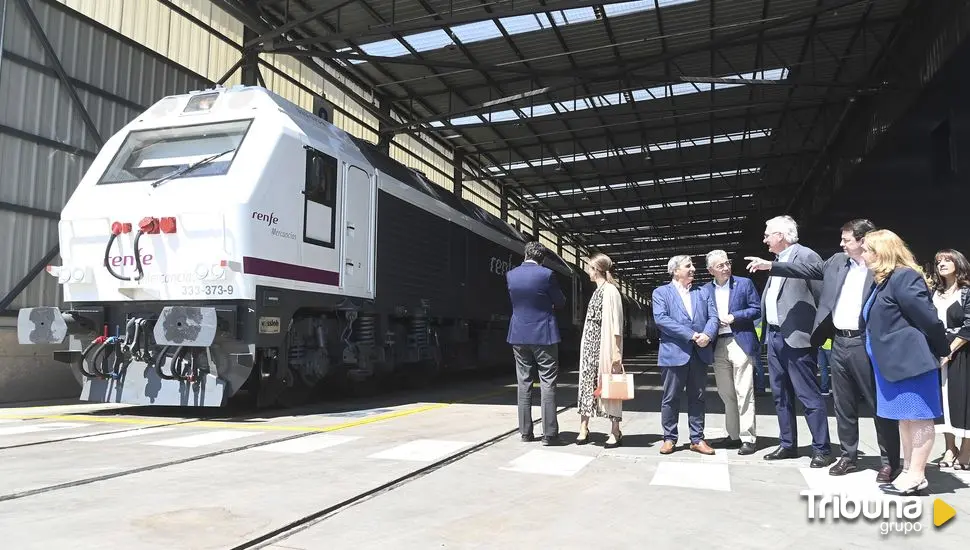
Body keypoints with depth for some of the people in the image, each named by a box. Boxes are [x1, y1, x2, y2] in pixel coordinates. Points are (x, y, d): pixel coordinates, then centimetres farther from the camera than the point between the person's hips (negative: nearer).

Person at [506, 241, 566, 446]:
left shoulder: (510, 275, 3)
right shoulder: (546, 274, -11)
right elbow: (561, 302, -1)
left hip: (519, 335, 4)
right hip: (543, 335, -4)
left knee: (524, 383, 10)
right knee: (547, 383, 0)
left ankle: (525, 431, 13)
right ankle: (549, 434, -1)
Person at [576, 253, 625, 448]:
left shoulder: (610, 290, -11)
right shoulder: (597, 291, 15)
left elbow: (615, 322, -15)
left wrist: (616, 350, -18)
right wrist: (585, 346, 16)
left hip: (604, 345, -9)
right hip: (590, 345, 9)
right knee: (587, 382, 7)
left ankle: (616, 432, 4)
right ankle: (584, 428, 12)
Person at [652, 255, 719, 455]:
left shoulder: (703, 293, 16)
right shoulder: (661, 292, 3)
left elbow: (713, 317, 6)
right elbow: (660, 319, -11)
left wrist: (707, 335, -16)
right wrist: (690, 335, -17)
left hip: (700, 353, 4)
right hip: (674, 352, -4)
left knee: (697, 398, 9)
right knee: (671, 398, 3)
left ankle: (697, 439, 18)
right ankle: (669, 438, 14)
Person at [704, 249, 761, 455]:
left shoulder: (744, 283, 2)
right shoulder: (705, 290, 11)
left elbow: (756, 309, 0)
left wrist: (734, 317, -11)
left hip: (740, 343, -4)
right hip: (718, 346, 4)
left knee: (744, 393, -5)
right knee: (726, 393, 10)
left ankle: (747, 438, 1)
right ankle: (734, 435, 20)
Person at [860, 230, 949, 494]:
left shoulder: (904, 277, -16)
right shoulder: (884, 281, 14)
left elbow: (928, 317, -16)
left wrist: (942, 350, -7)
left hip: (910, 359, -10)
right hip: (895, 361, 10)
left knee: (917, 417, -1)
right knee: (904, 418, 14)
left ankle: (917, 475, 5)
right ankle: (908, 470, 23)